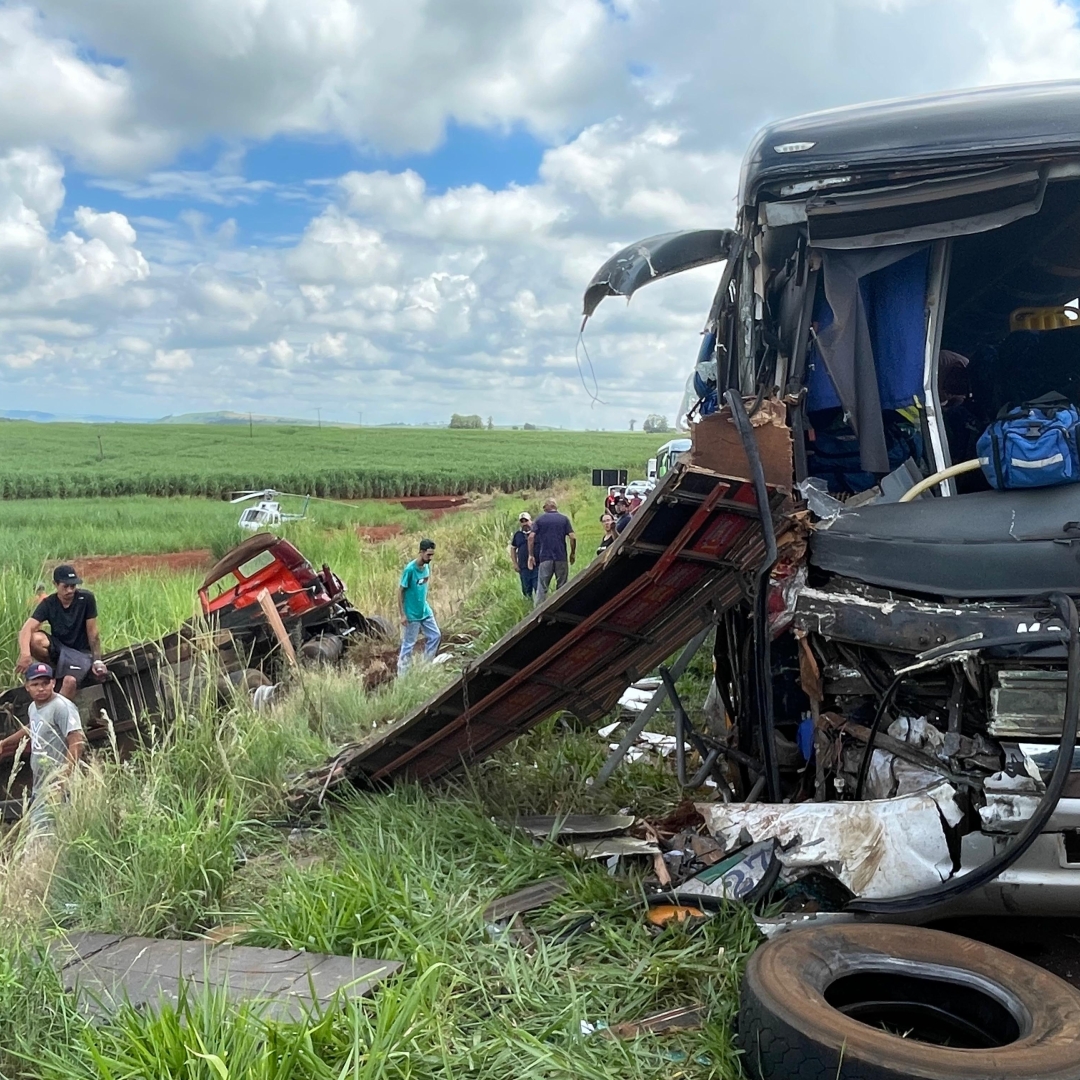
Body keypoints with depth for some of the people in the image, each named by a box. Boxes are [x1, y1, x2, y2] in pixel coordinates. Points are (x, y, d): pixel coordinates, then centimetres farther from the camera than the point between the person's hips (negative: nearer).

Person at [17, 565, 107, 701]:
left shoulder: (86, 598, -13)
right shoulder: (49, 603, -10)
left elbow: (92, 632, -10)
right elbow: (27, 628, -23)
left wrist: (97, 660, -16)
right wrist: (25, 654, -42)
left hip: (81, 651, -2)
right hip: (58, 648, 3)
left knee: (70, 681, -33)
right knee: (34, 639, -29)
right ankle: (54, 667, -2)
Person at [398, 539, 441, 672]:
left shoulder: (427, 566, -1)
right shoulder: (410, 569, -23)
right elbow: (400, 592, -17)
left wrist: (425, 604, 17)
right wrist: (402, 614, -17)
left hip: (425, 611, 7)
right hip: (411, 614, -7)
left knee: (435, 636, 11)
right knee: (409, 644, 2)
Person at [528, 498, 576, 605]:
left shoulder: (540, 519, 5)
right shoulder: (564, 519, 5)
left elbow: (531, 537, -4)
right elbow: (572, 537, -3)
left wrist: (531, 555, 1)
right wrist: (573, 553, 9)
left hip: (545, 557, 0)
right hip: (561, 557, 0)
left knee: (542, 587, 1)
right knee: (562, 587, 8)